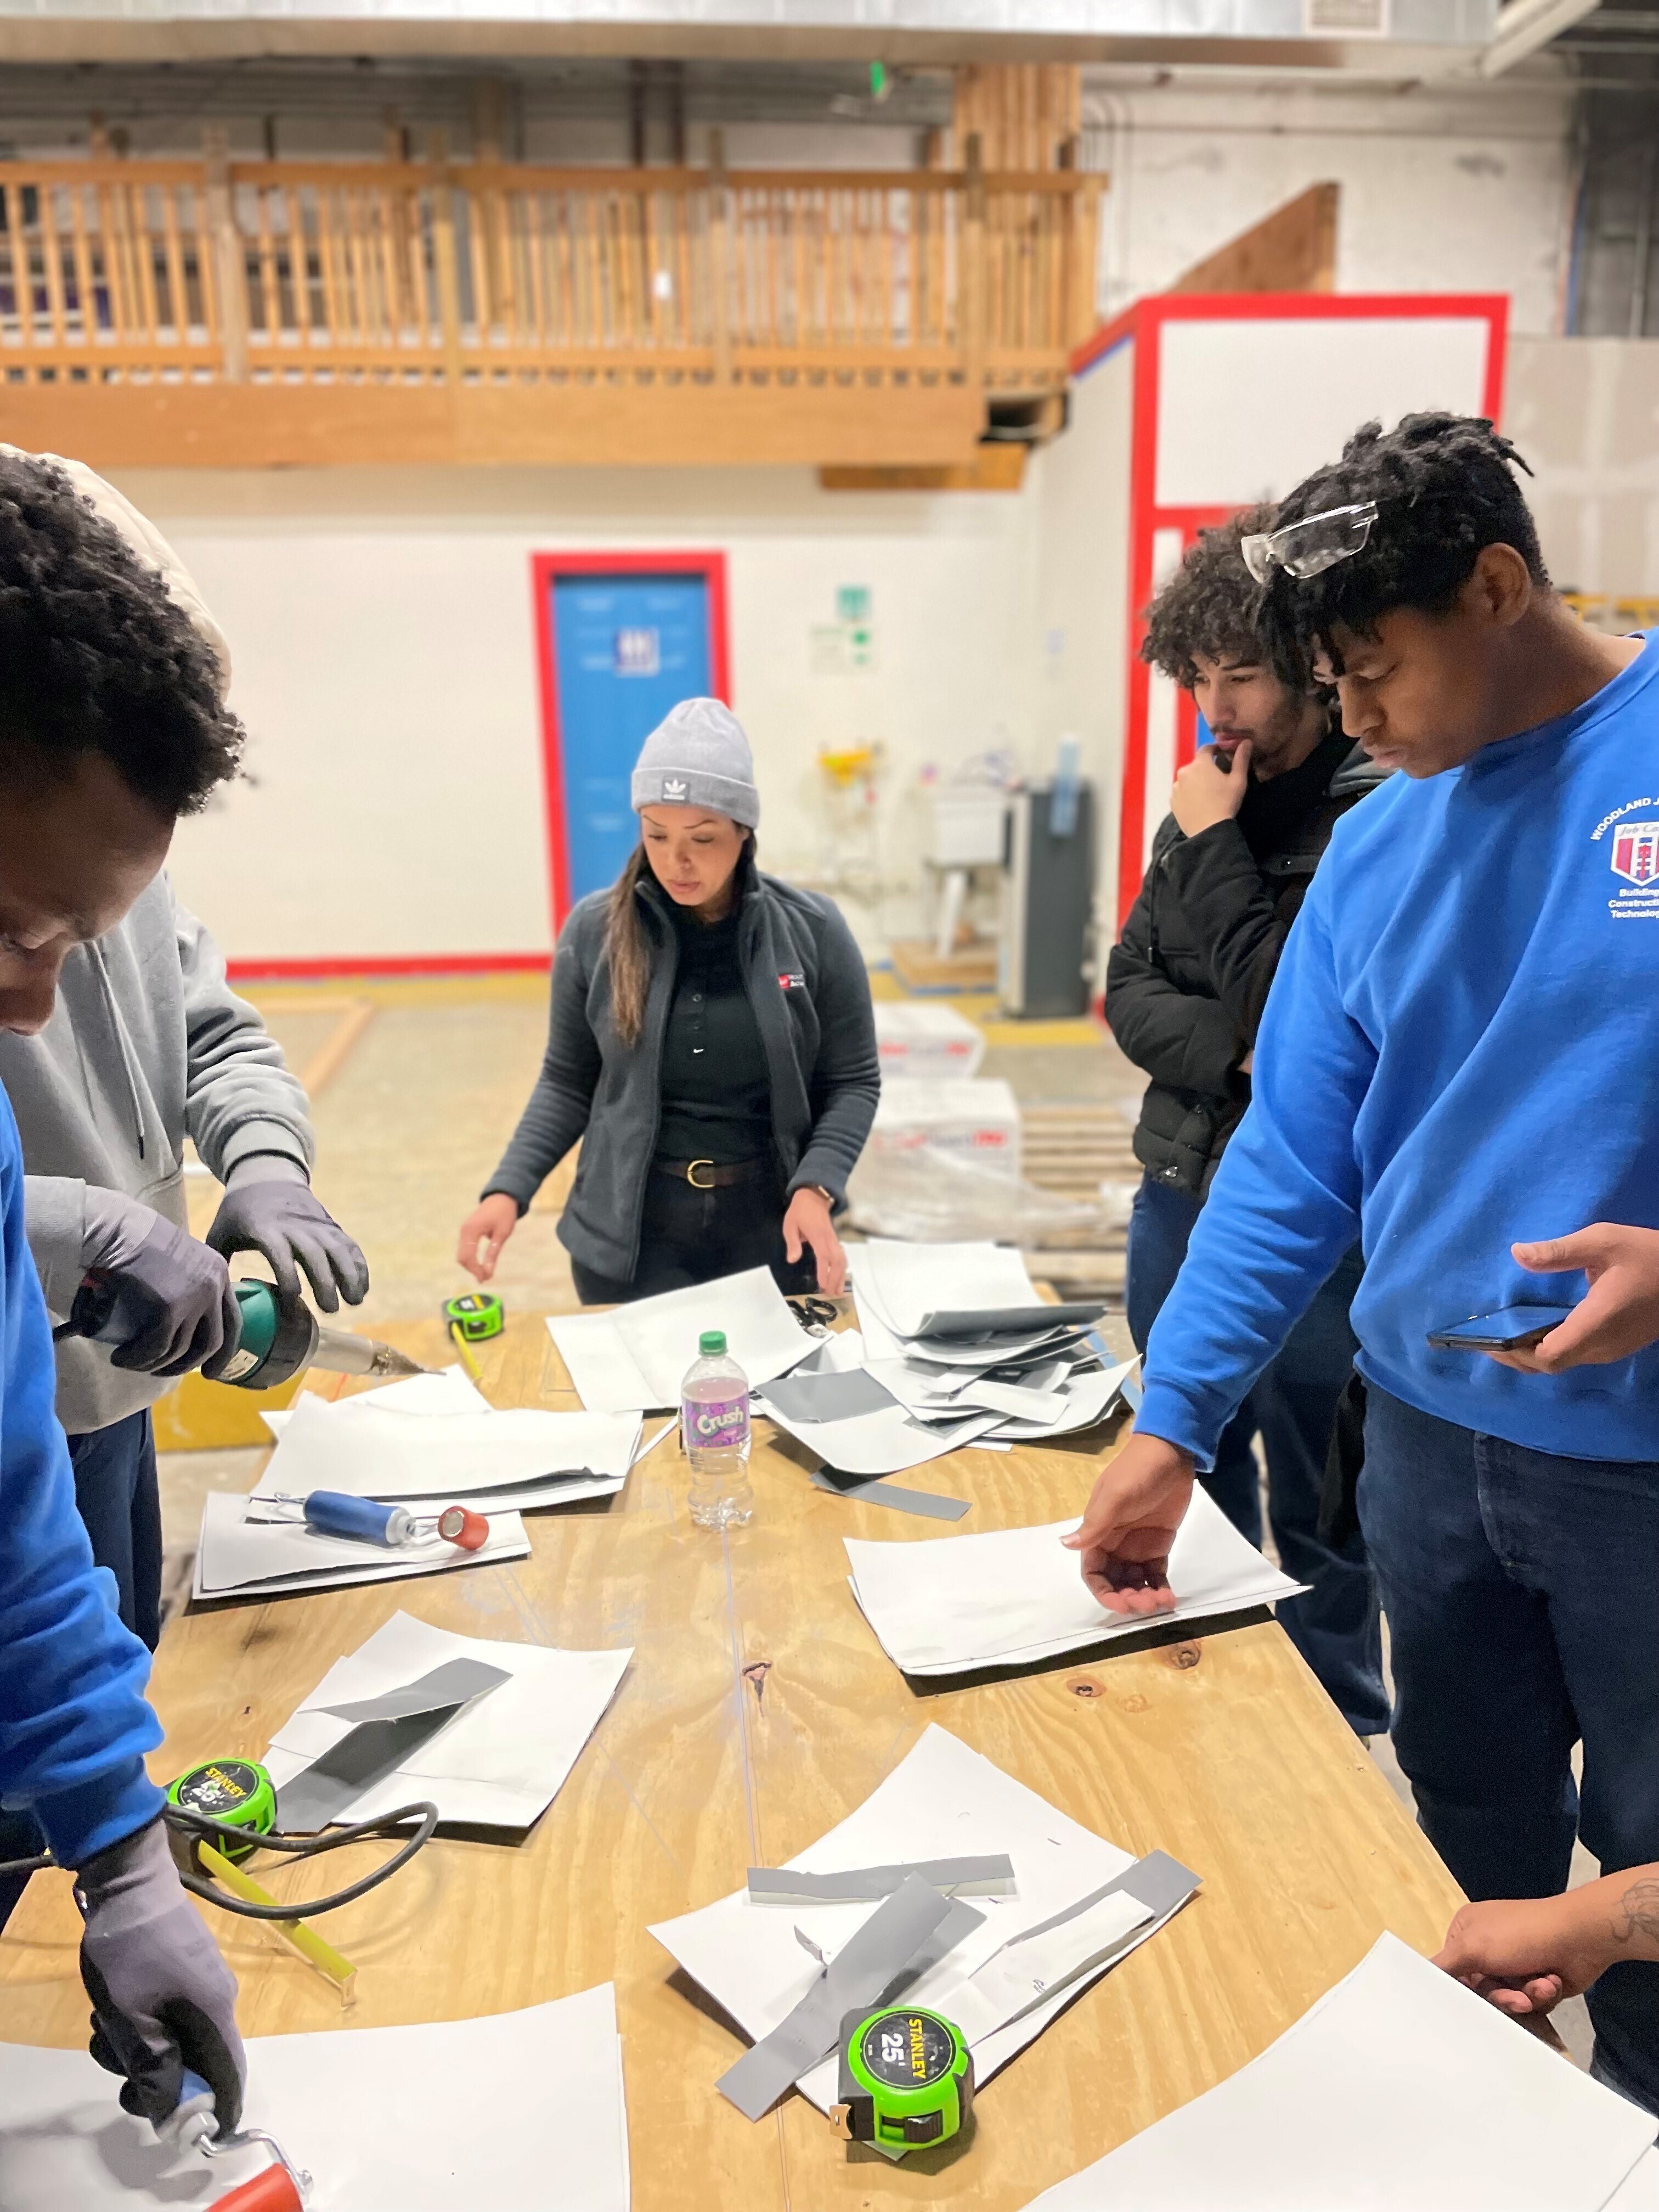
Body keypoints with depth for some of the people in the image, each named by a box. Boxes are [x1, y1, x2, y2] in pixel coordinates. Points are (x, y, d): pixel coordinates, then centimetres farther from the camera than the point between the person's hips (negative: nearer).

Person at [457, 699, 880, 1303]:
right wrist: (508, 1189, -8)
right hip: (629, 1238, 0)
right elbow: (568, 1082, 4)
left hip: (774, 1231, 0)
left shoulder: (812, 930, -7)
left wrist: (814, 1189, -16)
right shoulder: (594, 931, -5)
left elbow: (852, 1083, -1)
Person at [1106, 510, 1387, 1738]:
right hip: (1182, 1197, 7)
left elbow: (1294, 1016, -23)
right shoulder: (1211, 801, 6)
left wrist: (1216, 847, -15)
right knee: (1195, 1490, 21)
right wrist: (1229, 1052, -14)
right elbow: (1128, 988, 4)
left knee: (1317, 1523, 8)